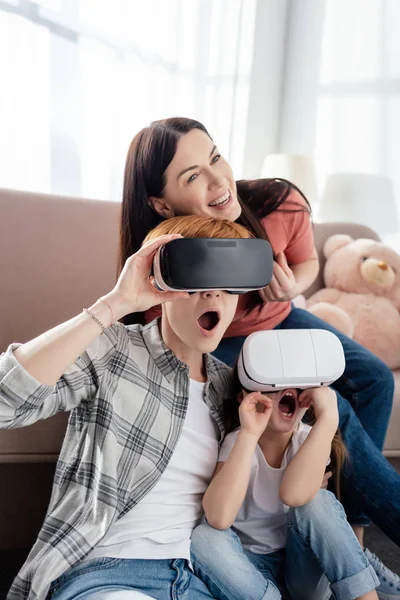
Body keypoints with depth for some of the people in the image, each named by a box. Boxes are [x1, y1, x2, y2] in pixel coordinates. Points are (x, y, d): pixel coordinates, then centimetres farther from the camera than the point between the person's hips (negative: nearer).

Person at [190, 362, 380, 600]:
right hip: (253, 567, -1)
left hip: (304, 568, 1)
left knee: (317, 502, -28)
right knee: (204, 538, -31)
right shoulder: (238, 441, -15)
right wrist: (249, 434, -39)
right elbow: (219, 518, -35)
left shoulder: (307, 440, -11)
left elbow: (294, 494, -36)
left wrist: (328, 415, -38)